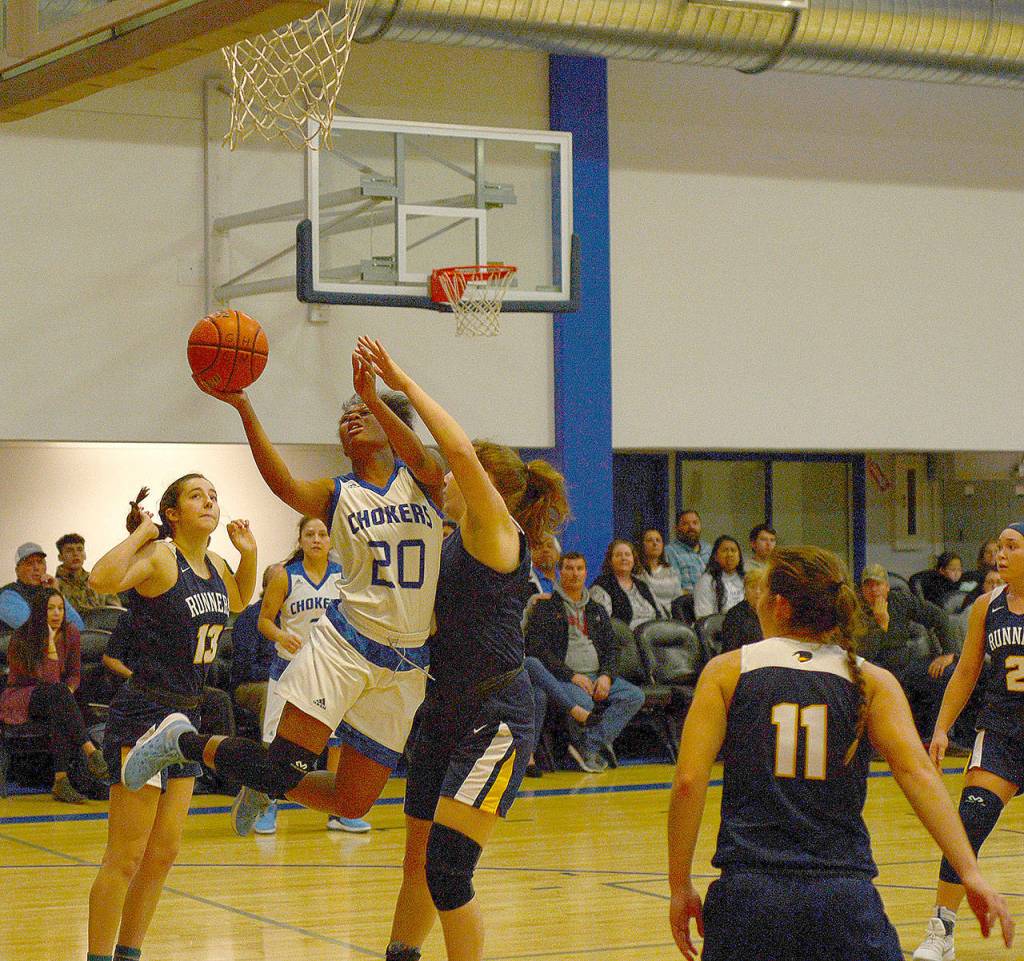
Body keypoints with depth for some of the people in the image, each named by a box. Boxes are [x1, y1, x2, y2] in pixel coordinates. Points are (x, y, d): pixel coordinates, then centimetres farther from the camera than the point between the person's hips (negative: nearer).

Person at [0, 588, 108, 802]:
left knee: (60, 716, -35)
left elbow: (74, 674, 10)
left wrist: (67, 693, -10)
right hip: (19, 698, -4)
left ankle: (61, 781, -42)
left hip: (54, 701, 4)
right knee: (57, 692, -36)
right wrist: (51, 649, -28)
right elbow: (47, 681, -18)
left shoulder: (70, 634, 2)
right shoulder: (22, 638, -13)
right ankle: (91, 752, -46)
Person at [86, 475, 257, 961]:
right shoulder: (159, 557, -14)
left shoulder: (213, 565, 9)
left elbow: (239, 601, 32)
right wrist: (141, 533, -22)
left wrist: (249, 554, 14)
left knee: (163, 854, 13)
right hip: (142, 715, -8)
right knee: (125, 858, -6)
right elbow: (102, 579, -34)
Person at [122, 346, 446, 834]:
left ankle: (265, 789, 32)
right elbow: (283, 483, -17)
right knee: (284, 766, -16)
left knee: (352, 802, 5)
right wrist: (243, 408, -29)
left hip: (405, 666, 2)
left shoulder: (423, 481, 8)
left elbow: (421, 457, -17)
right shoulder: (336, 494, 5)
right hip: (345, 644, -2)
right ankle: (182, 742, 8)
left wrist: (374, 399, -32)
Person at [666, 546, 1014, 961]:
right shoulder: (871, 680, 6)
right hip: (844, 892, 1)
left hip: (748, 893, 0)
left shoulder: (727, 670, 5)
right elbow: (916, 772, -8)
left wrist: (680, 887, 3)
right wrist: (970, 873, -13)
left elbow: (688, 781, -4)